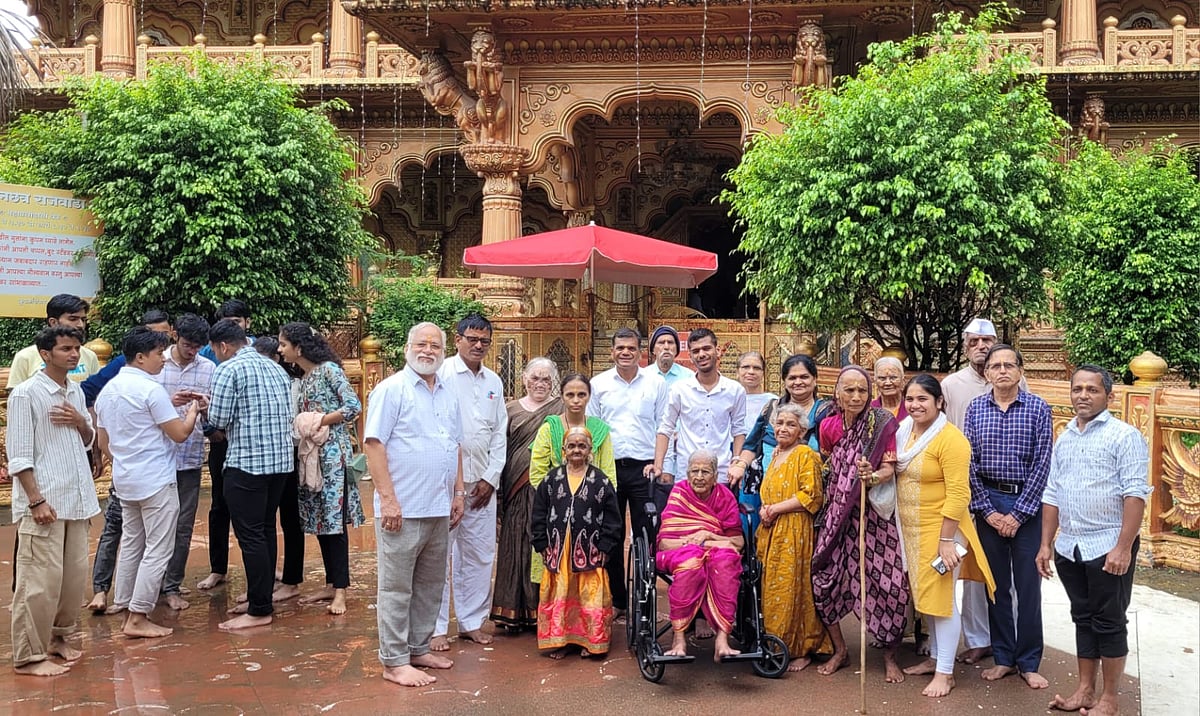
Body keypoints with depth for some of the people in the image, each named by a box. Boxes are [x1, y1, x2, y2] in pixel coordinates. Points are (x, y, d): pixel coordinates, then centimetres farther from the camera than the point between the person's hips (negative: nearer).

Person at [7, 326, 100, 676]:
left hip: (76, 499, 7)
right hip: (43, 502, -7)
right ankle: (28, 656, 6)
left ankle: (57, 637, 26)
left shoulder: (76, 392, 10)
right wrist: (36, 500, -17)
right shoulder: (26, 394, -10)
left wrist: (80, 421, -3)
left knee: (75, 574, 10)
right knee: (41, 579, -4)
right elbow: (18, 454, -12)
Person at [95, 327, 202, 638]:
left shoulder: (108, 390, 10)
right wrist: (194, 408, 2)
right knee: (158, 550, -2)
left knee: (131, 545, 15)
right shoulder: (151, 389, -17)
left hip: (125, 481, 9)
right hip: (156, 481, -9)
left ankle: (126, 611, 21)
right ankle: (138, 618, 0)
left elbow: (102, 443, 16)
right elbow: (180, 434, -14)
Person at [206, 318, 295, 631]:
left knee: (250, 536, -2)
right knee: (266, 529, 16)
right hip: (281, 458, 8)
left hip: (247, 462, -8)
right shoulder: (275, 367, 13)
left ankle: (259, 610, 2)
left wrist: (207, 407, 10)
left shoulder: (228, 370, -9)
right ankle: (261, 597, 25)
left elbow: (219, 420, -11)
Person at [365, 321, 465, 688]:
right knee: (396, 588, 2)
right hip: (403, 508, -7)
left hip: (440, 509, 7)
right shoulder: (391, 389, -8)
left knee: (430, 585, 15)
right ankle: (395, 662, 10)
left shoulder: (448, 394, 14)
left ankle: (419, 648, 28)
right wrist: (388, 499, -18)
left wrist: (459, 493, 13)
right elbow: (373, 443, -13)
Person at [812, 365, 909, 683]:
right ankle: (839, 650, 21)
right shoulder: (828, 425, 1)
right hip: (838, 514, 4)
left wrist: (874, 476, -33)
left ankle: (890, 656, 16)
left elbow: (890, 468, -14)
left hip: (874, 514, -3)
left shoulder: (883, 422, -10)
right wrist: (829, 495, 11)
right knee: (824, 576, 1)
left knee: (887, 582, -5)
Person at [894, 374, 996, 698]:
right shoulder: (903, 431, 4)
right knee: (928, 595, 18)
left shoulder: (950, 439, -19)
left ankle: (945, 672, 13)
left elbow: (958, 494, -21)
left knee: (942, 597, 2)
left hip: (940, 529, -7)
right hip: (911, 530, 7)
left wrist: (947, 540, -21)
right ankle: (934, 657, 32)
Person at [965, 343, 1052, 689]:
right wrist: (988, 511, -6)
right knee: (996, 583, 9)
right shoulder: (975, 408, 2)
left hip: (1027, 504, -2)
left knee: (1028, 584, 4)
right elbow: (969, 463, 0)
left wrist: (1018, 514, -10)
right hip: (988, 502, 2)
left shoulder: (1038, 408, -4)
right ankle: (1003, 657, 21)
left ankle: (1028, 662, 17)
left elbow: (1041, 465, -7)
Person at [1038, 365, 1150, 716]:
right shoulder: (1064, 439, 12)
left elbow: (1135, 494, -14)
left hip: (1108, 547, -6)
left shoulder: (1124, 436, -8)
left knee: (1109, 622, 5)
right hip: (1069, 547, 6)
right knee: (1083, 619, 15)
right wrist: (1046, 544, 11)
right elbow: (1051, 495, 14)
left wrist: (1123, 547, -20)